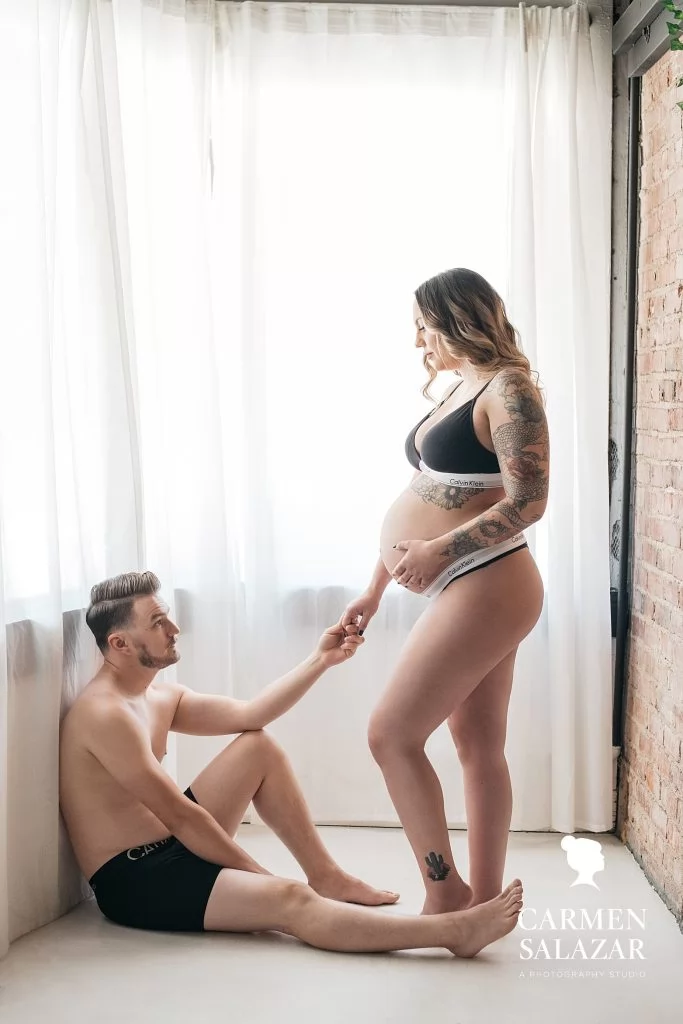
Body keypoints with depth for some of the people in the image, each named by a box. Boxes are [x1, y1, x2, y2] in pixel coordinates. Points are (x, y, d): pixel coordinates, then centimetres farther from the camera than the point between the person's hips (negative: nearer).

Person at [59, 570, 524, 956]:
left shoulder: (159, 697, 8)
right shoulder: (106, 714, -21)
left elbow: (250, 714, 7)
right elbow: (179, 816, -21)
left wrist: (321, 660, -1)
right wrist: (258, 875, -14)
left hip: (173, 849, 10)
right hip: (132, 881, -10)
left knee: (259, 748, 7)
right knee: (290, 900, -26)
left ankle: (326, 875, 9)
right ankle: (454, 930, -29)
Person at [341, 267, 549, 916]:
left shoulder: (507, 389, -11)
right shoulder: (457, 391, 17)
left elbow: (528, 501, -20)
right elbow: (417, 503, 19)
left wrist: (441, 551, -26)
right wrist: (374, 590, 19)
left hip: (485, 589, -9)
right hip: (467, 593, 9)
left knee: (391, 734, -6)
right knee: (479, 747, 13)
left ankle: (443, 890, 8)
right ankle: (484, 899, 23)